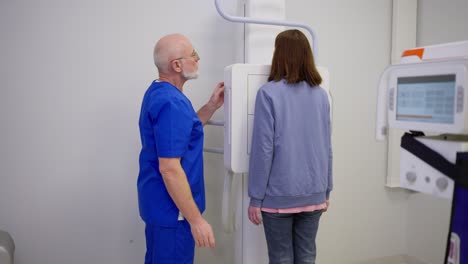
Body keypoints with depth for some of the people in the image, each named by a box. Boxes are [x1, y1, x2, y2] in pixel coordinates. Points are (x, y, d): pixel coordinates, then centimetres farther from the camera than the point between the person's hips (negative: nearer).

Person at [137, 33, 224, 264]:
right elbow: (169, 168, -28)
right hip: (172, 208, -10)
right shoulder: (171, 102, -25)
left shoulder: (158, 92, 7)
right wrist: (196, 219, -24)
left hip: (159, 202, 10)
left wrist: (212, 105, 11)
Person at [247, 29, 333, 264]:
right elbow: (327, 147, 7)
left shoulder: (269, 93, -11)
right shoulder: (320, 95, 3)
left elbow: (263, 149, -14)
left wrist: (255, 197, -6)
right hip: (313, 194, 5)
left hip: (280, 195, -4)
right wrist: (326, 191, 17)